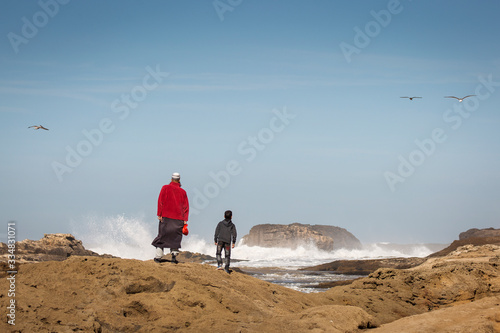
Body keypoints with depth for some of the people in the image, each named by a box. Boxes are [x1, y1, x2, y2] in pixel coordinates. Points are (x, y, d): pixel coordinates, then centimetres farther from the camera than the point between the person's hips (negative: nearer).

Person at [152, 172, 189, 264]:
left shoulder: (166, 188, 2)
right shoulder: (183, 192, 8)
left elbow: (160, 201, -5)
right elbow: (186, 206, 6)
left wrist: (159, 214, -4)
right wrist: (185, 219, 7)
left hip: (166, 216, -1)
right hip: (178, 218, 1)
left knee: (162, 235, 4)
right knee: (175, 237, 8)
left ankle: (158, 256, 0)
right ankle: (174, 254, -7)